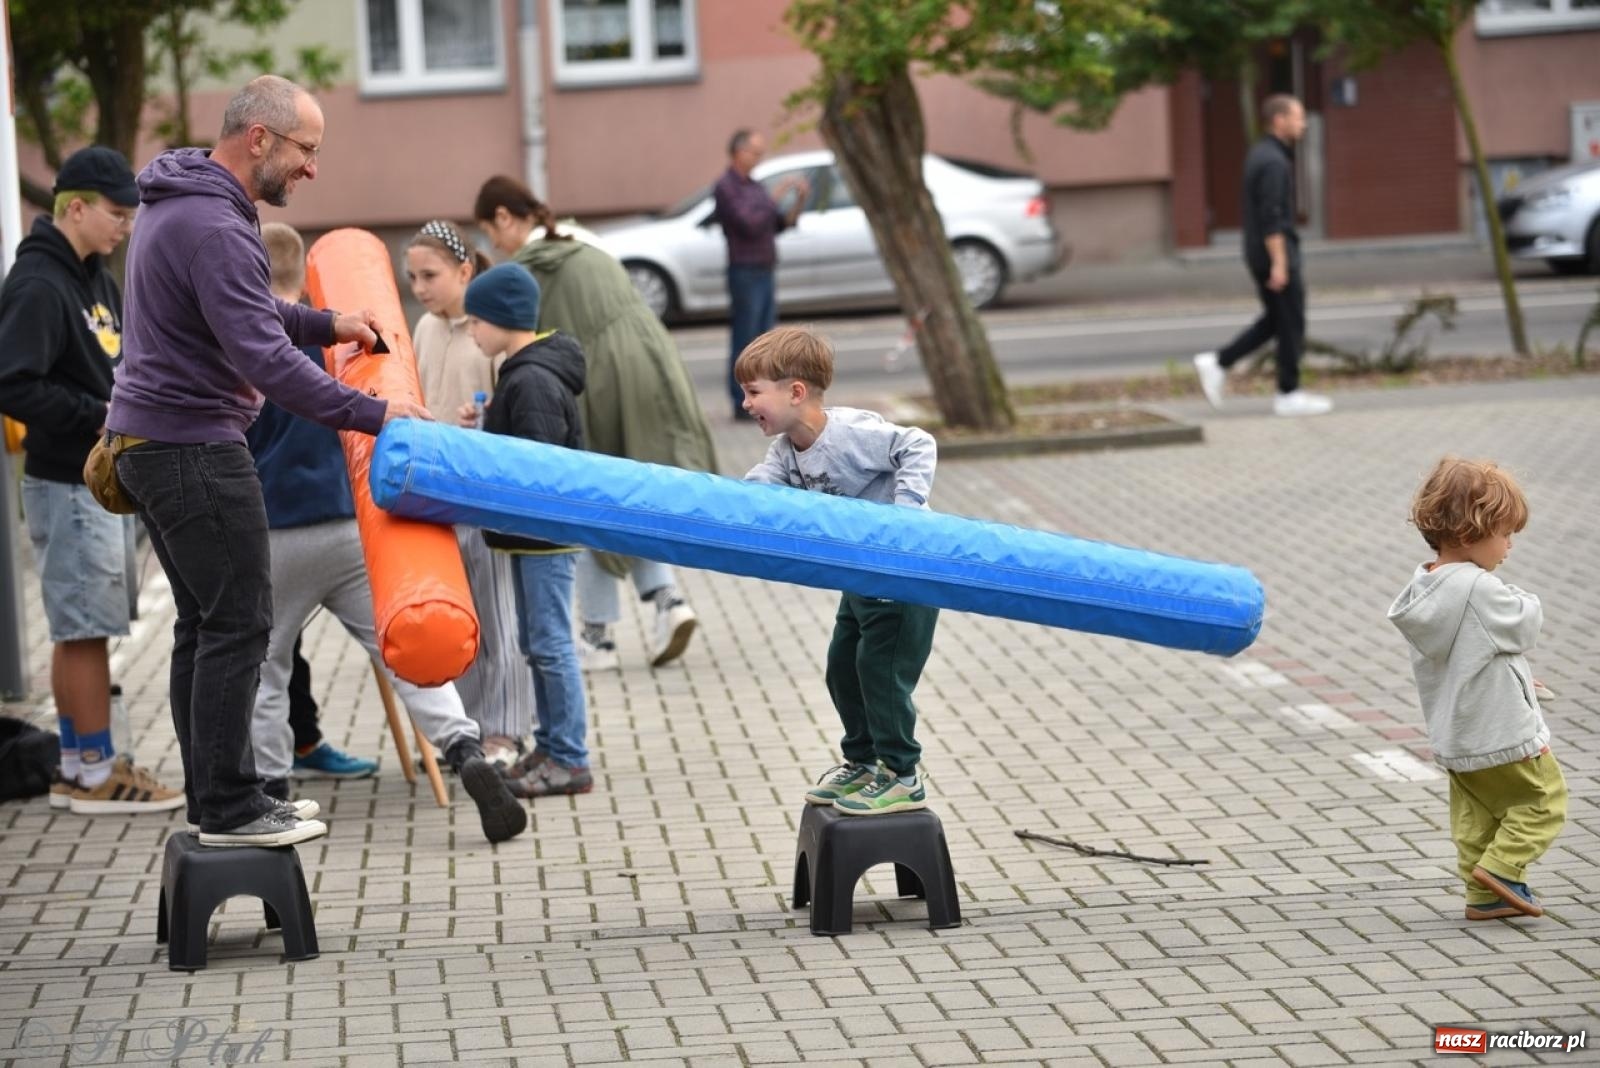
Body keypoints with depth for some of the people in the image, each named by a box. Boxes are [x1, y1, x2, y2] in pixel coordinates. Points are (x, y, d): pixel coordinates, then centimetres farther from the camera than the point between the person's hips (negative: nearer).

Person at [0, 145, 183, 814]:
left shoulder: (95, 278, 13)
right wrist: (101, 419, -21)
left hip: (103, 478, 9)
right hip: (69, 484, -9)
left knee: (78, 630, 13)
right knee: (85, 629, -3)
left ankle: (76, 767, 19)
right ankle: (96, 773, 3)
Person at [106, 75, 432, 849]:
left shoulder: (179, 204, 13)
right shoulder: (215, 228, -21)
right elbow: (264, 358, -27)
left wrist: (324, 323, 11)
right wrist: (371, 415, -26)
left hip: (149, 438, 11)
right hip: (193, 447, -11)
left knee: (204, 622, 14)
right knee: (237, 623, -6)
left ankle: (214, 796, 19)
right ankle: (229, 810, -3)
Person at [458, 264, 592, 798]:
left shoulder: (533, 382, -20)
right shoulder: (522, 373, 13)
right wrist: (480, 429, 3)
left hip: (547, 533, -11)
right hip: (533, 533, 11)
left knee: (550, 643, -6)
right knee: (536, 642, 16)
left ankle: (569, 760, -1)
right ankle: (550, 748, 24)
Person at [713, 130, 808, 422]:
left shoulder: (754, 187, 17)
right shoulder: (725, 187, -9)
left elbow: (779, 225, 17)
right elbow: (748, 225, -20)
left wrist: (799, 201, 2)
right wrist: (775, 197, -17)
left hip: (765, 272, 9)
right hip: (745, 272, -9)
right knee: (745, 342, -5)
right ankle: (742, 404, -2)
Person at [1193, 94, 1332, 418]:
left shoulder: (1260, 154, 13)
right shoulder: (1274, 162, -18)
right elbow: (1271, 217, -24)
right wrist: (1279, 263, -24)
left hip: (1260, 255, 10)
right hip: (1276, 254, -10)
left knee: (1275, 320, 15)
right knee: (1291, 326, 0)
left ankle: (1218, 364, 10)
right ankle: (1289, 395, 6)